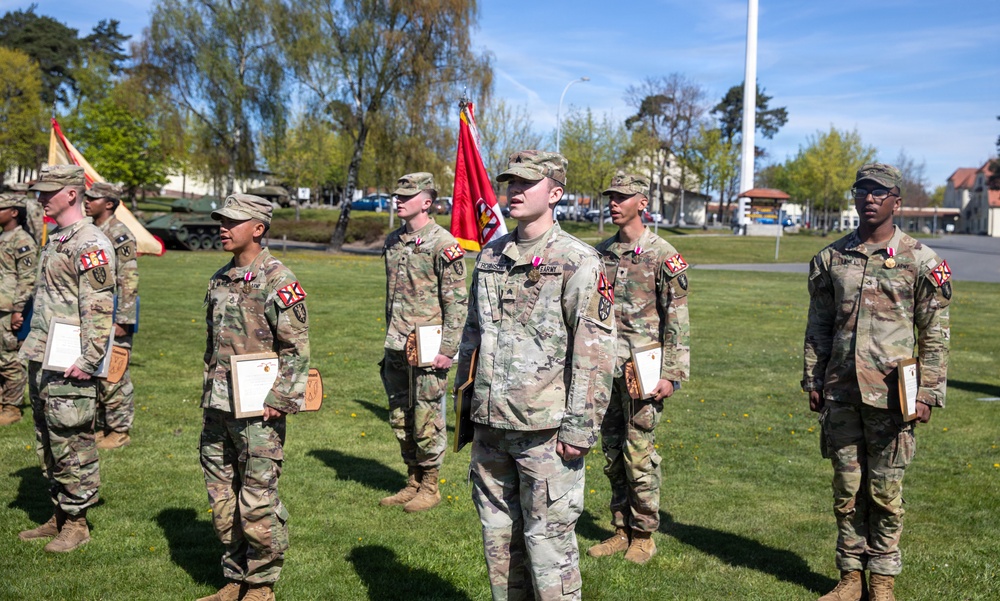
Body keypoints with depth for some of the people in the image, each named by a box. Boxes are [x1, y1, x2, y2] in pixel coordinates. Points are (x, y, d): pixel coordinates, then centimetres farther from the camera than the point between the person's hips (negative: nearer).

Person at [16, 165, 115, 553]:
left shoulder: (91, 244, -14)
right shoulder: (55, 239, 16)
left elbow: (99, 308, -20)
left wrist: (88, 360, -23)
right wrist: (32, 346, 22)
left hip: (68, 365, -10)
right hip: (40, 360, 10)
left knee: (72, 444, -2)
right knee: (48, 443, 16)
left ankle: (76, 523, 9)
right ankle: (60, 517, 27)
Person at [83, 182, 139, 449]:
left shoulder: (120, 235, -13)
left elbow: (129, 281, -18)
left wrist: (123, 321, -20)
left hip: (112, 318, -9)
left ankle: (120, 430, 7)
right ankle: (103, 427, 24)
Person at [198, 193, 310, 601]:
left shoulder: (278, 281, -11)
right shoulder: (220, 280, 13)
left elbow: (297, 349, -13)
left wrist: (279, 401, -16)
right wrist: (208, 396, 19)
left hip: (257, 413, -8)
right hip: (218, 410, 8)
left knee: (258, 501, -1)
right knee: (222, 499, 14)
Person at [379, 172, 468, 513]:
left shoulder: (443, 244, -11)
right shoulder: (393, 242, 12)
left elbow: (457, 302, -13)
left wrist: (448, 349, -16)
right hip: (396, 347, 8)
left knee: (427, 420, 0)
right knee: (399, 419, 14)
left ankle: (430, 487, 15)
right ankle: (413, 482, 27)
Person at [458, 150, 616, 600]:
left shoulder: (578, 262, -8)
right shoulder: (490, 256, 12)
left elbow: (595, 352, -12)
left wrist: (581, 428, -15)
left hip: (545, 428, -6)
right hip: (490, 426, 7)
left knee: (548, 536, 1)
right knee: (498, 534, 16)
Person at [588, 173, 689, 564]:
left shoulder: (663, 256, -6)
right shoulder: (601, 253, 11)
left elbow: (677, 322, -8)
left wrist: (672, 375, -12)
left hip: (642, 370, -6)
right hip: (605, 369, 6)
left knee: (639, 454, -1)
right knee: (612, 455, 11)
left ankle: (644, 535, 14)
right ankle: (621, 530, 24)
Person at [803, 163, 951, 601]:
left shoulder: (920, 261, -1)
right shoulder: (831, 258, 8)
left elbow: (935, 334, 0)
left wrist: (928, 393, -5)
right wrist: (813, 380, 8)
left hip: (890, 394, -3)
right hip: (841, 392, 3)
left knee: (885, 490, 4)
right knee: (846, 488, 10)